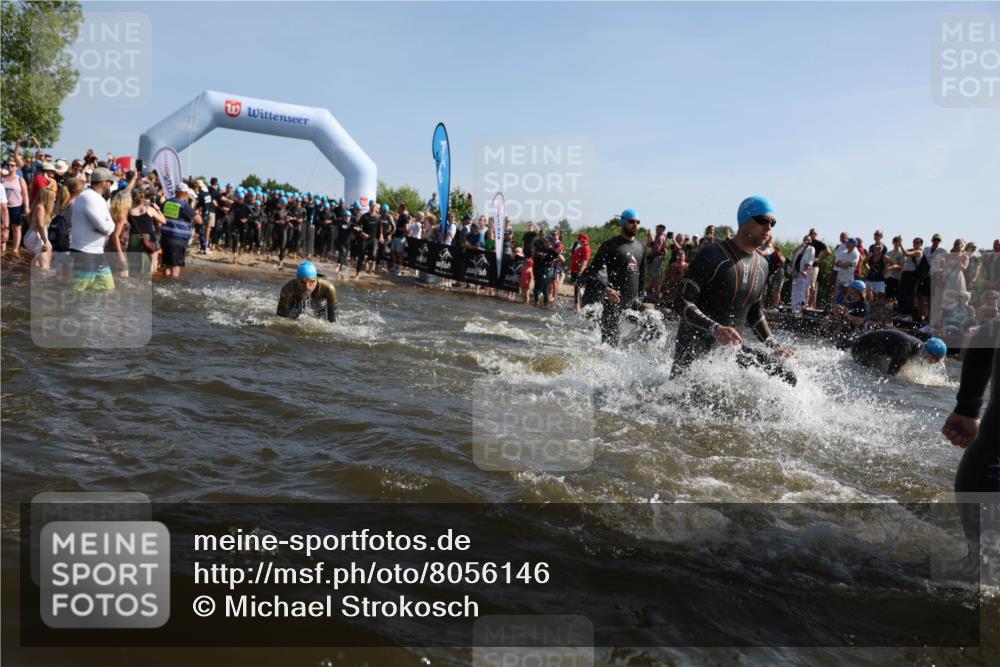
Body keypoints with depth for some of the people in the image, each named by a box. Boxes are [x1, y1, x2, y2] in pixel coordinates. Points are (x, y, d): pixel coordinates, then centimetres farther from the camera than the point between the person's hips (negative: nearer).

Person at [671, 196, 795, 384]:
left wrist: (774, 346, 11)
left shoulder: (762, 265, 9)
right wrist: (715, 328, -32)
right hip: (693, 350, -6)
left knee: (786, 378, -7)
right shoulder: (712, 255, -14)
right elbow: (682, 302, -19)